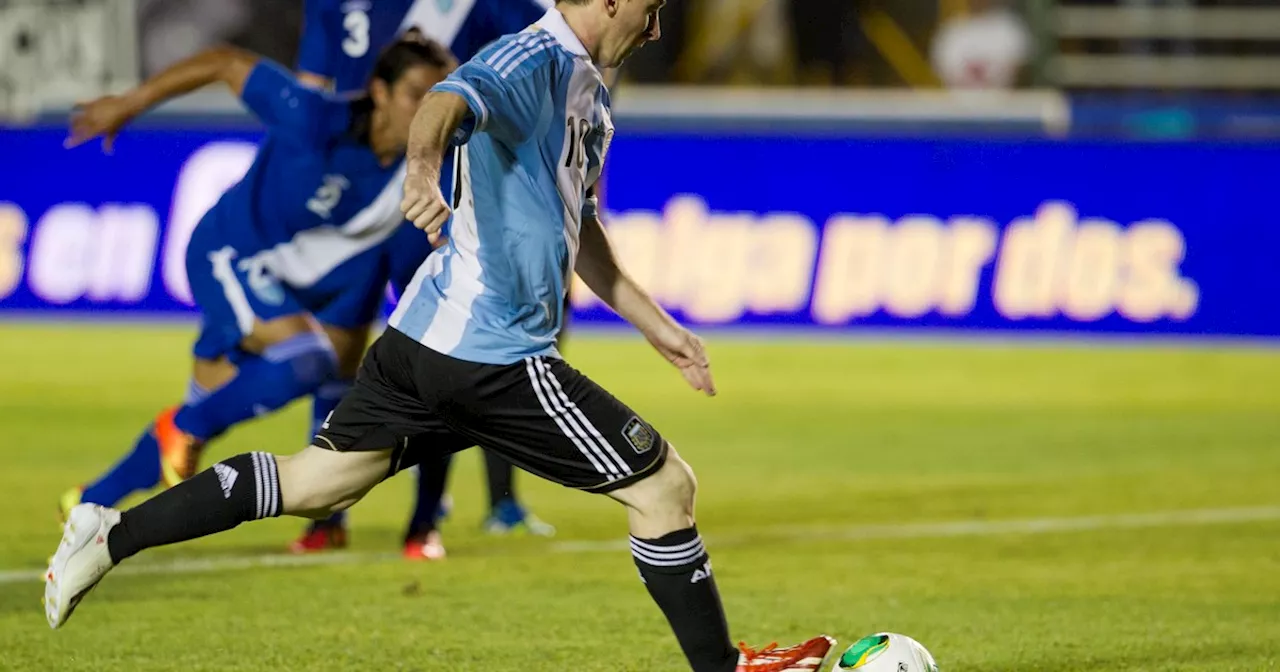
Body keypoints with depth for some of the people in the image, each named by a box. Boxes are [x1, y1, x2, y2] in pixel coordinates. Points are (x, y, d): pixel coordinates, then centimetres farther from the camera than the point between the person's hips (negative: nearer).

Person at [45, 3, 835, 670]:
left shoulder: (589, 90, 18)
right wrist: (423, 168, -57)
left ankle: (110, 537, 11)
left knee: (316, 481, 13)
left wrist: (656, 325, 30)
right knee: (665, 486, -1)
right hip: (495, 354, -10)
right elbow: (451, 101, -35)